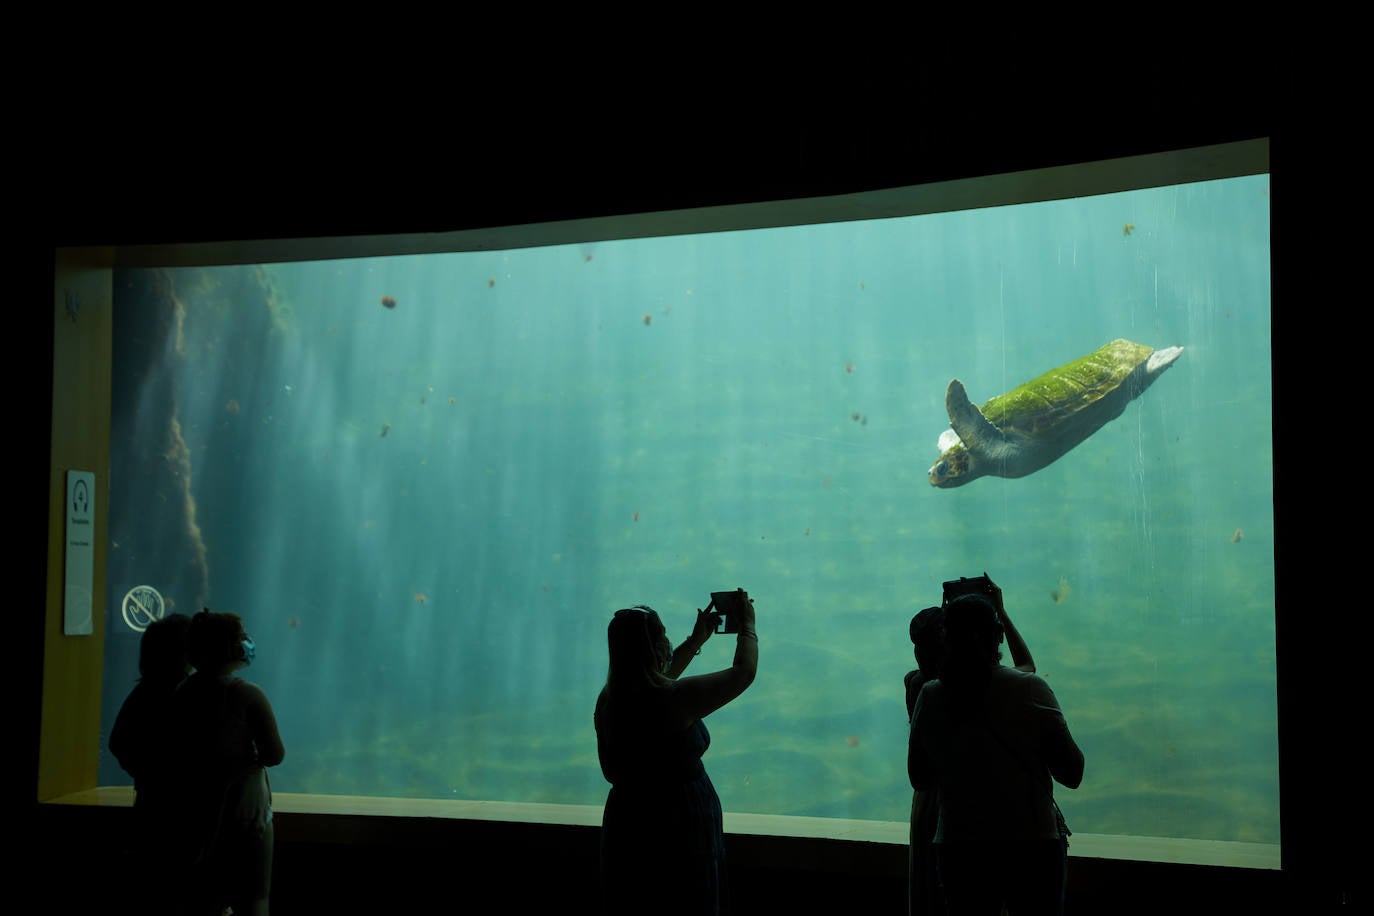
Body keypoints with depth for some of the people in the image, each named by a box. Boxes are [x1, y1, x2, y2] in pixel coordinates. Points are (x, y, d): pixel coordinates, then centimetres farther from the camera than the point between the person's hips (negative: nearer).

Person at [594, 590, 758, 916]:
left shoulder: (608, 699, -1)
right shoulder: (675, 700, -23)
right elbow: (744, 672, -12)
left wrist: (696, 640, 27)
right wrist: (747, 624, 6)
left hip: (626, 825, 7)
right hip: (680, 828, -7)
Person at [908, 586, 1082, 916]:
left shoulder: (929, 697, -4)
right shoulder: (1031, 688, -11)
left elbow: (920, 781, 6)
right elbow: (1072, 774, -5)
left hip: (957, 848, 2)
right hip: (1033, 845, -2)